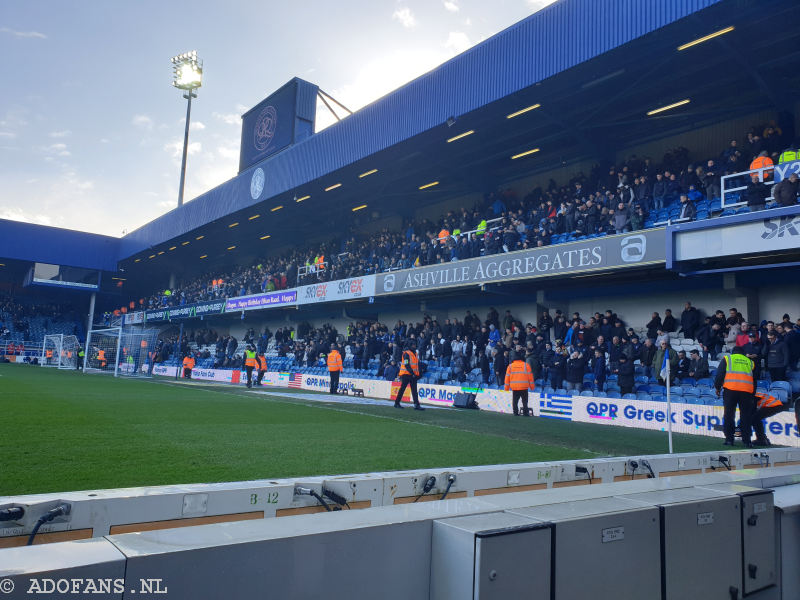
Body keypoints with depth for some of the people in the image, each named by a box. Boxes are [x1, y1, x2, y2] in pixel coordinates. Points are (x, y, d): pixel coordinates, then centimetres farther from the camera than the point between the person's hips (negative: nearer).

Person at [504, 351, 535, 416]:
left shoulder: (510, 366, 1)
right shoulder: (526, 365, 0)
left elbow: (507, 377, 3)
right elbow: (530, 376, 2)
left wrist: (507, 387, 12)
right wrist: (532, 386, 9)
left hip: (514, 387, 1)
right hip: (524, 387, -1)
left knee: (515, 401, 10)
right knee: (524, 401, 6)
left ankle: (515, 413, 8)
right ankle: (525, 413, 1)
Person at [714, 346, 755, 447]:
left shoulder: (727, 358, 14)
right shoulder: (749, 362, 22)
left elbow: (719, 374, 5)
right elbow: (754, 380, 24)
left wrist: (717, 387, 15)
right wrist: (752, 395, 30)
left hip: (730, 389, -2)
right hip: (747, 391, 2)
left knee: (729, 415, 4)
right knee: (745, 417, 7)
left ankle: (729, 439, 3)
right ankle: (746, 441, 5)